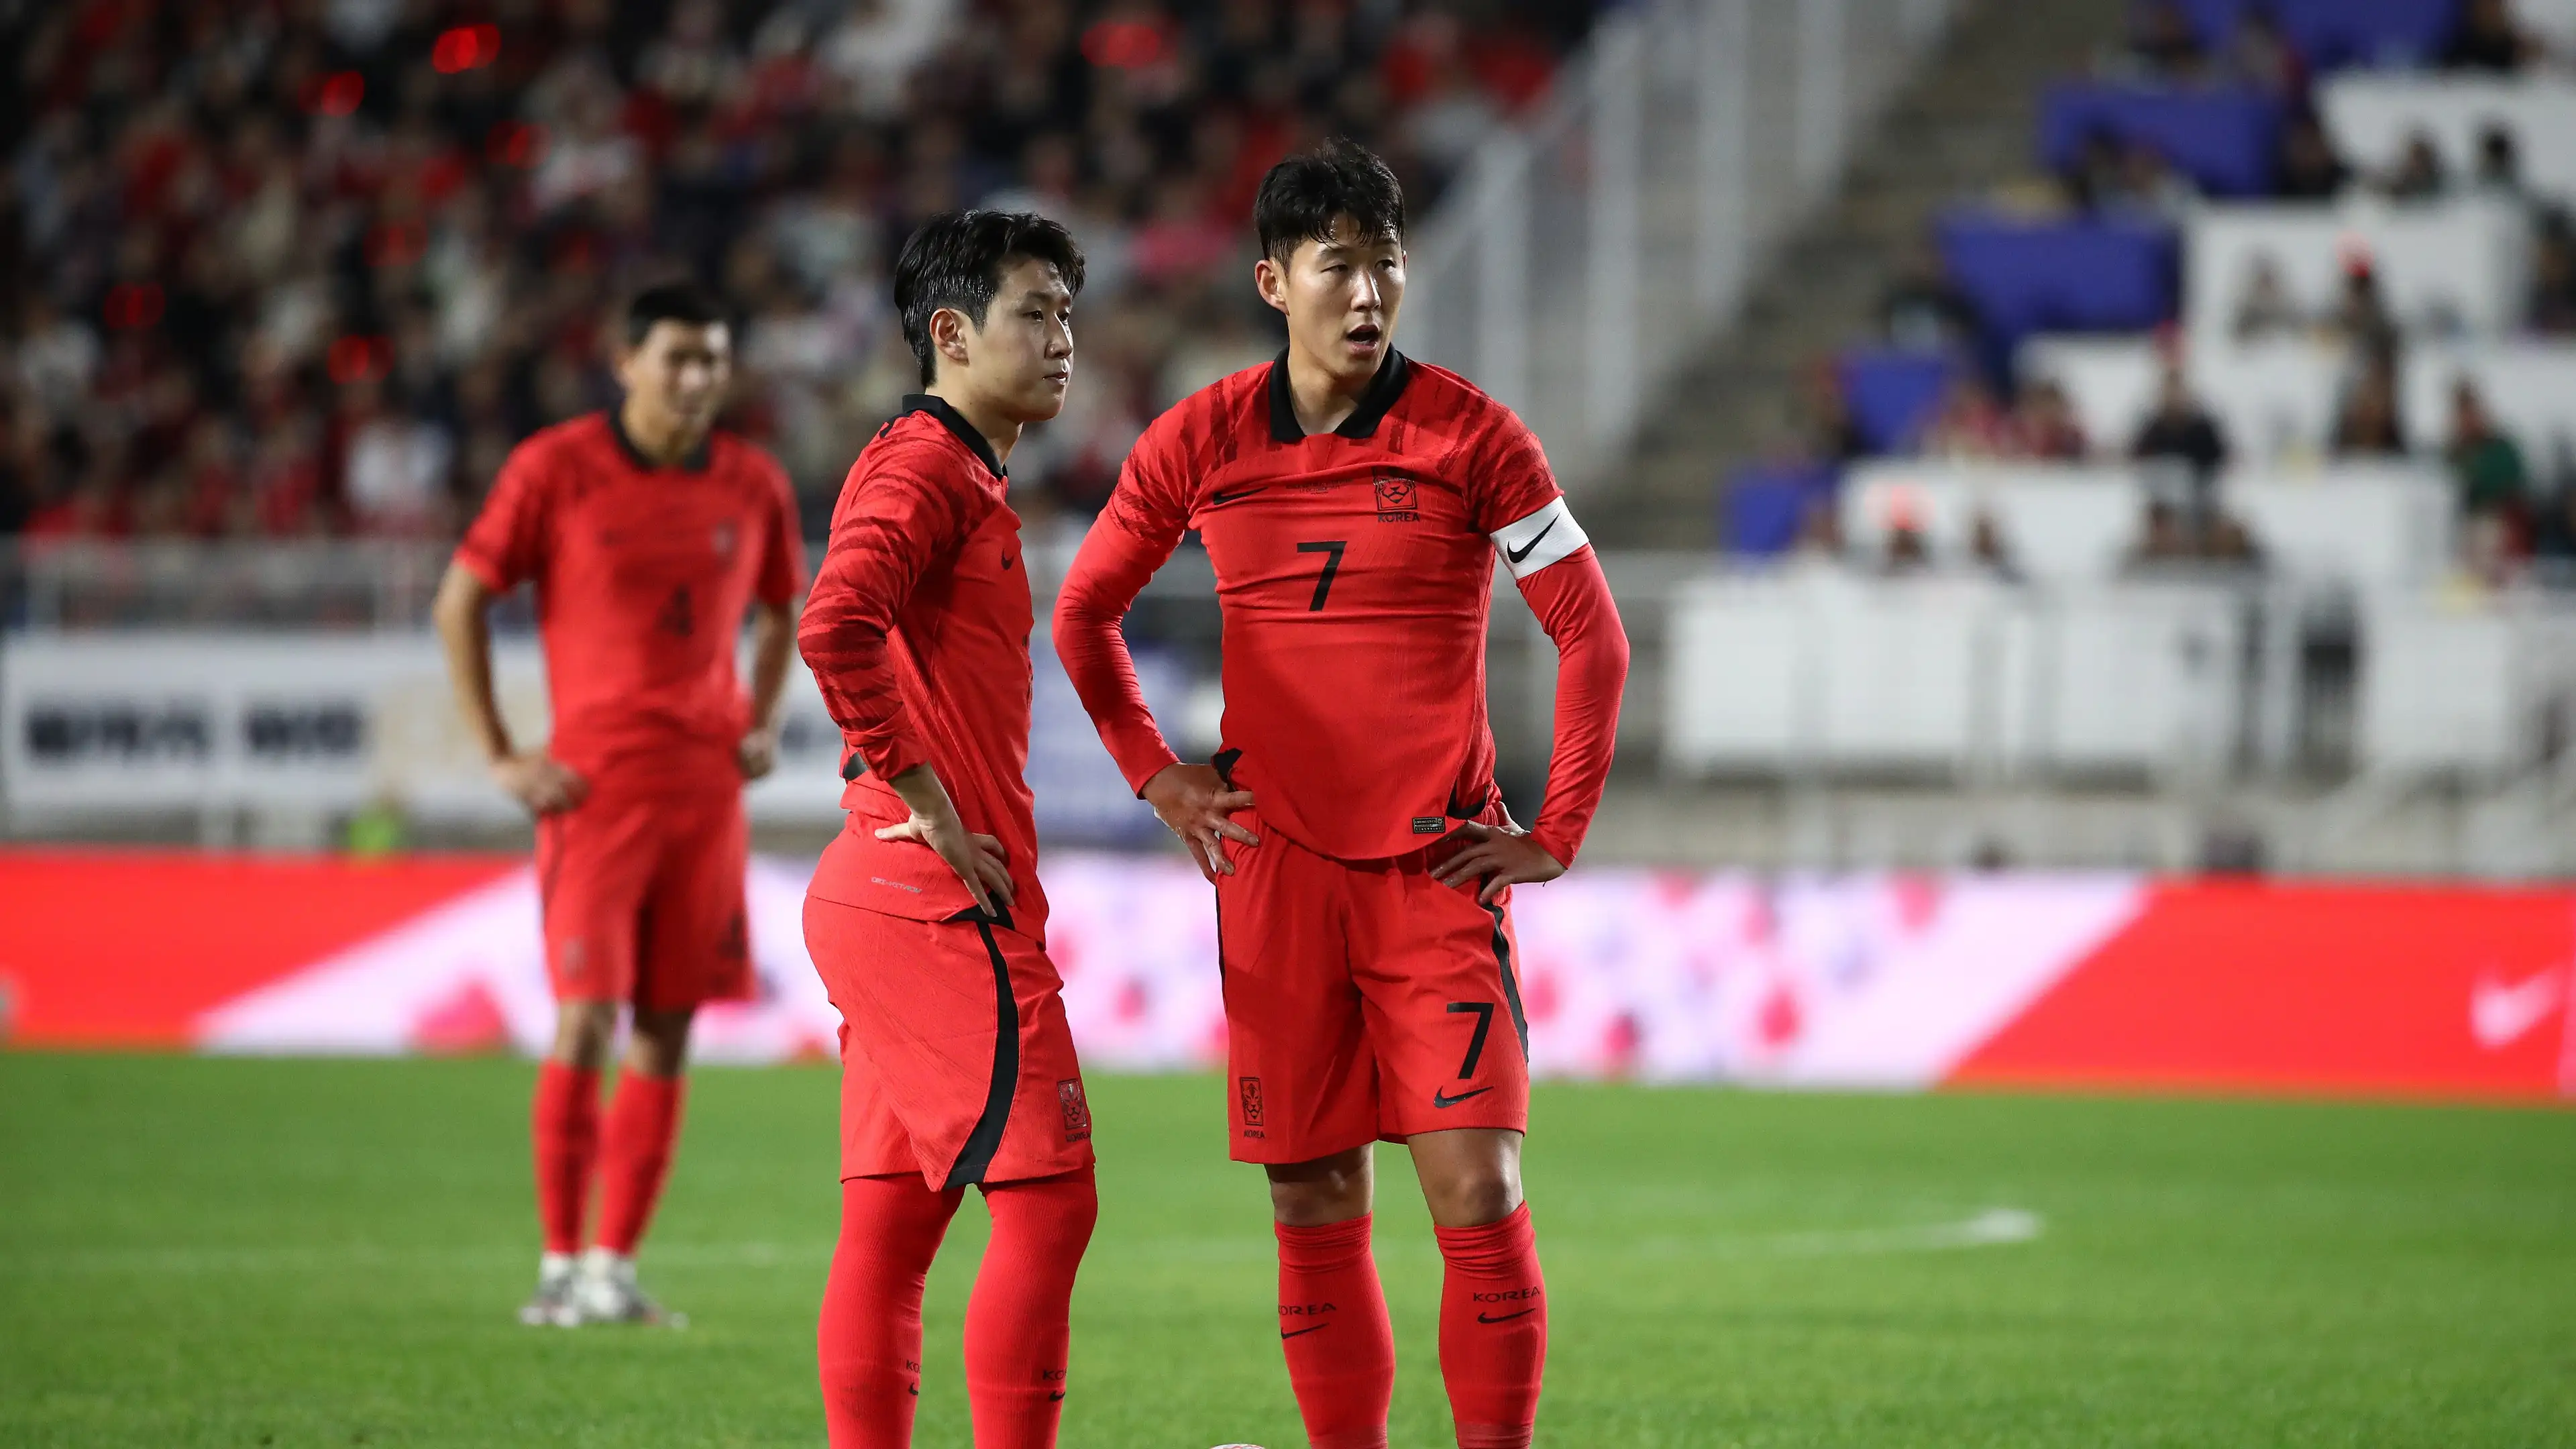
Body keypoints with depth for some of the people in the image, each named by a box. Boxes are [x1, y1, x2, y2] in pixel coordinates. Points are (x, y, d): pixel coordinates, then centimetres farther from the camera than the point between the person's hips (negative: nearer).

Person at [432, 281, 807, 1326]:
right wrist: (500, 758, -3)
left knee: (665, 1034, 4)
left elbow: (779, 610, 26)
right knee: (586, 1018, -11)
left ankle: (616, 1264, 10)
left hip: (707, 784, 4)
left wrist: (763, 724, 10)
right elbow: (459, 601, 1)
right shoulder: (555, 469, -4)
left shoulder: (753, 486, 8)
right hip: (596, 782, -4)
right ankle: (561, 1265, -3)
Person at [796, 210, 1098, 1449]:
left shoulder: (966, 478, 21)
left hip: (887, 897, 10)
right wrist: (932, 807, -21)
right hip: (944, 907, -10)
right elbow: (835, 626, -27)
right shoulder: (925, 466, -11)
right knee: (1046, 1198, -10)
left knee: (890, 1225, 8)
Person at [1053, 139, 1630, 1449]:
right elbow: (1084, 610, 17)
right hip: (1276, 866, 2)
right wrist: (1157, 777, 9)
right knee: (1315, 1213, 4)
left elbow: (1591, 634, 1)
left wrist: (1557, 835, -3)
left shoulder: (1472, 436, -4)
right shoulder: (1200, 442, 3)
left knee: (1479, 1194, -10)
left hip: (1439, 867, -2)